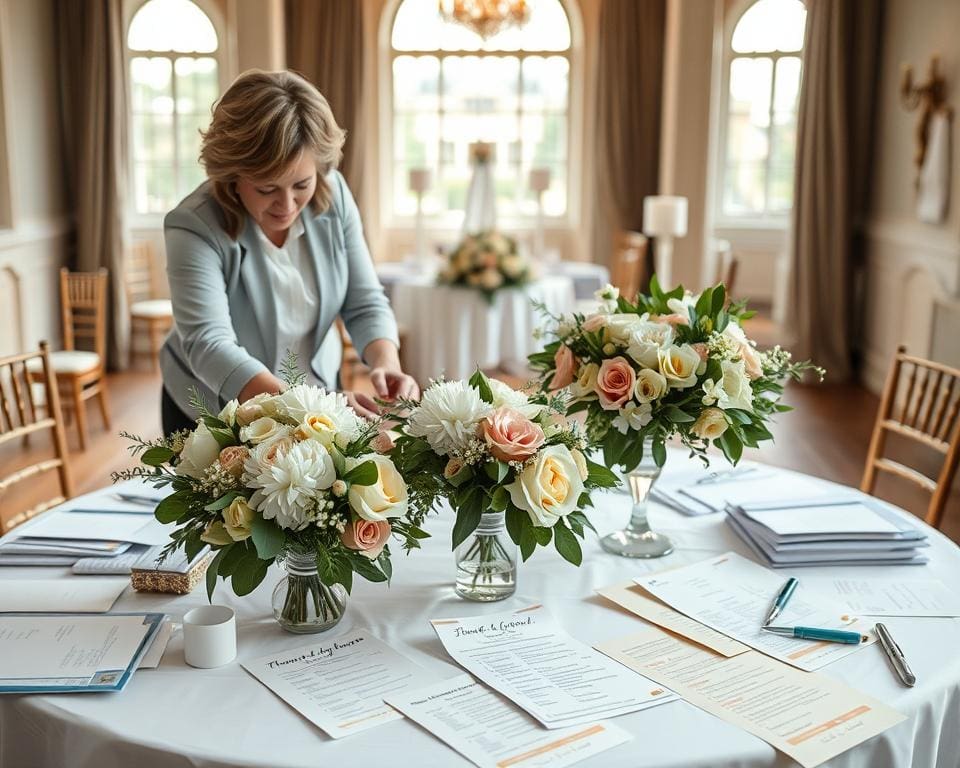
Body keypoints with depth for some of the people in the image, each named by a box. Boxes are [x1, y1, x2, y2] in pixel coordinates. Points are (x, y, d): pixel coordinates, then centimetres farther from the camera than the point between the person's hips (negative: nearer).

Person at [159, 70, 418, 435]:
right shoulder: (195, 227, -27)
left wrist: (387, 363, -30)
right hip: (218, 414, -3)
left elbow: (364, 303, -9)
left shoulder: (334, 195, -14)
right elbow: (208, 345, -37)